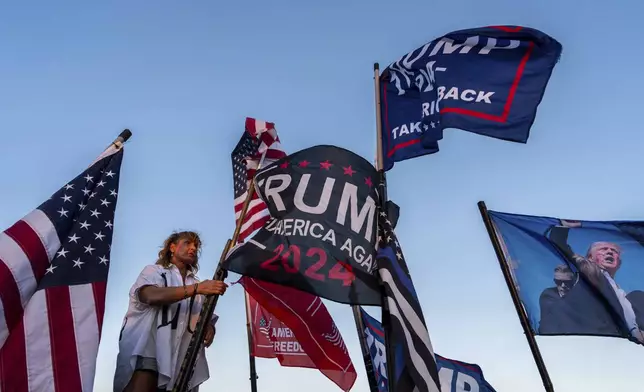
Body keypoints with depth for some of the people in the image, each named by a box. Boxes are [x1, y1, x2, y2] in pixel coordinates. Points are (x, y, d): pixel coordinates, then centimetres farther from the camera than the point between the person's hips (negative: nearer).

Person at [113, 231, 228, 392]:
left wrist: (209, 328, -8)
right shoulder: (153, 271, 12)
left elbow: (208, 318, 18)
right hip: (147, 350, -4)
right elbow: (151, 296, -11)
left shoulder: (199, 285, 24)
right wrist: (197, 288, -21)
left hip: (182, 359, 4)